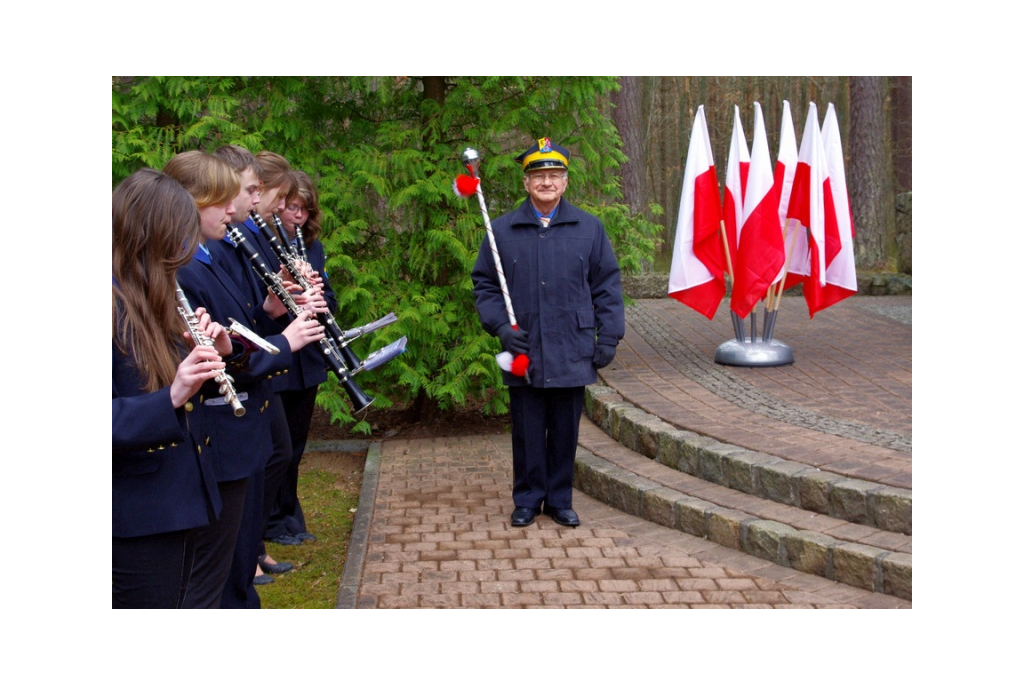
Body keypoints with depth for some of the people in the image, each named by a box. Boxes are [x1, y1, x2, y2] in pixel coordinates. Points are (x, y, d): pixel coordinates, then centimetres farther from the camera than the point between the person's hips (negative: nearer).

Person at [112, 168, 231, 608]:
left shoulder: (154, 300, 10)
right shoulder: (117, 307, -18)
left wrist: (215, 354, -1)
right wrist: (171, 398, -35)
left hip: (183, 501, 9)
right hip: (137, 517, -9)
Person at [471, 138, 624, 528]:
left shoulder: (589, 228, 5)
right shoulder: (502, 230, 4)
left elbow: (607, 286, 8)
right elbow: (484, 285, 8)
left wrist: (608, 337, 2)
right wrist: (500, 326, -6)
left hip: (572, 356, 1)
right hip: (524, 355, 0)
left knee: (565, 432, 9)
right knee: (527, 432, 6)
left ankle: (560, 500, 23)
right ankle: (527, 500, 22)